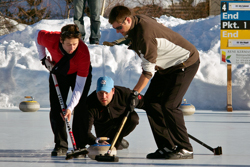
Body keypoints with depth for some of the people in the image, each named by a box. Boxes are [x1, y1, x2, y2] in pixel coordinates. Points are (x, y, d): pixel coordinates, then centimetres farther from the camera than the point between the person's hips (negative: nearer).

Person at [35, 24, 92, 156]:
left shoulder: (84, 52, -39)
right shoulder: (50, 39, -35)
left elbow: (79, 85, -36)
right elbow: (39, 34, -7)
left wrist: (70, 107, -42)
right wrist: (44, 59, -7)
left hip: (79, 74, -2)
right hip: (58, 73, 2)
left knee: (80, 108, -12)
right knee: (56, 108, -5)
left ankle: (80, 145, -5)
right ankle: (60, 145, 0)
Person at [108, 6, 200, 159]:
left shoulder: (145, 34, -31)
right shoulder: (137, 22, -3)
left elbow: (148, 70, -26)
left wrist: (135, 93, -21)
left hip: (186, 63, -10)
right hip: (168, 65, 10)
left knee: (169, 105, -18)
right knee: (151, 100, 1)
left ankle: (185, 149, -8)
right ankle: (167, 147, 3)